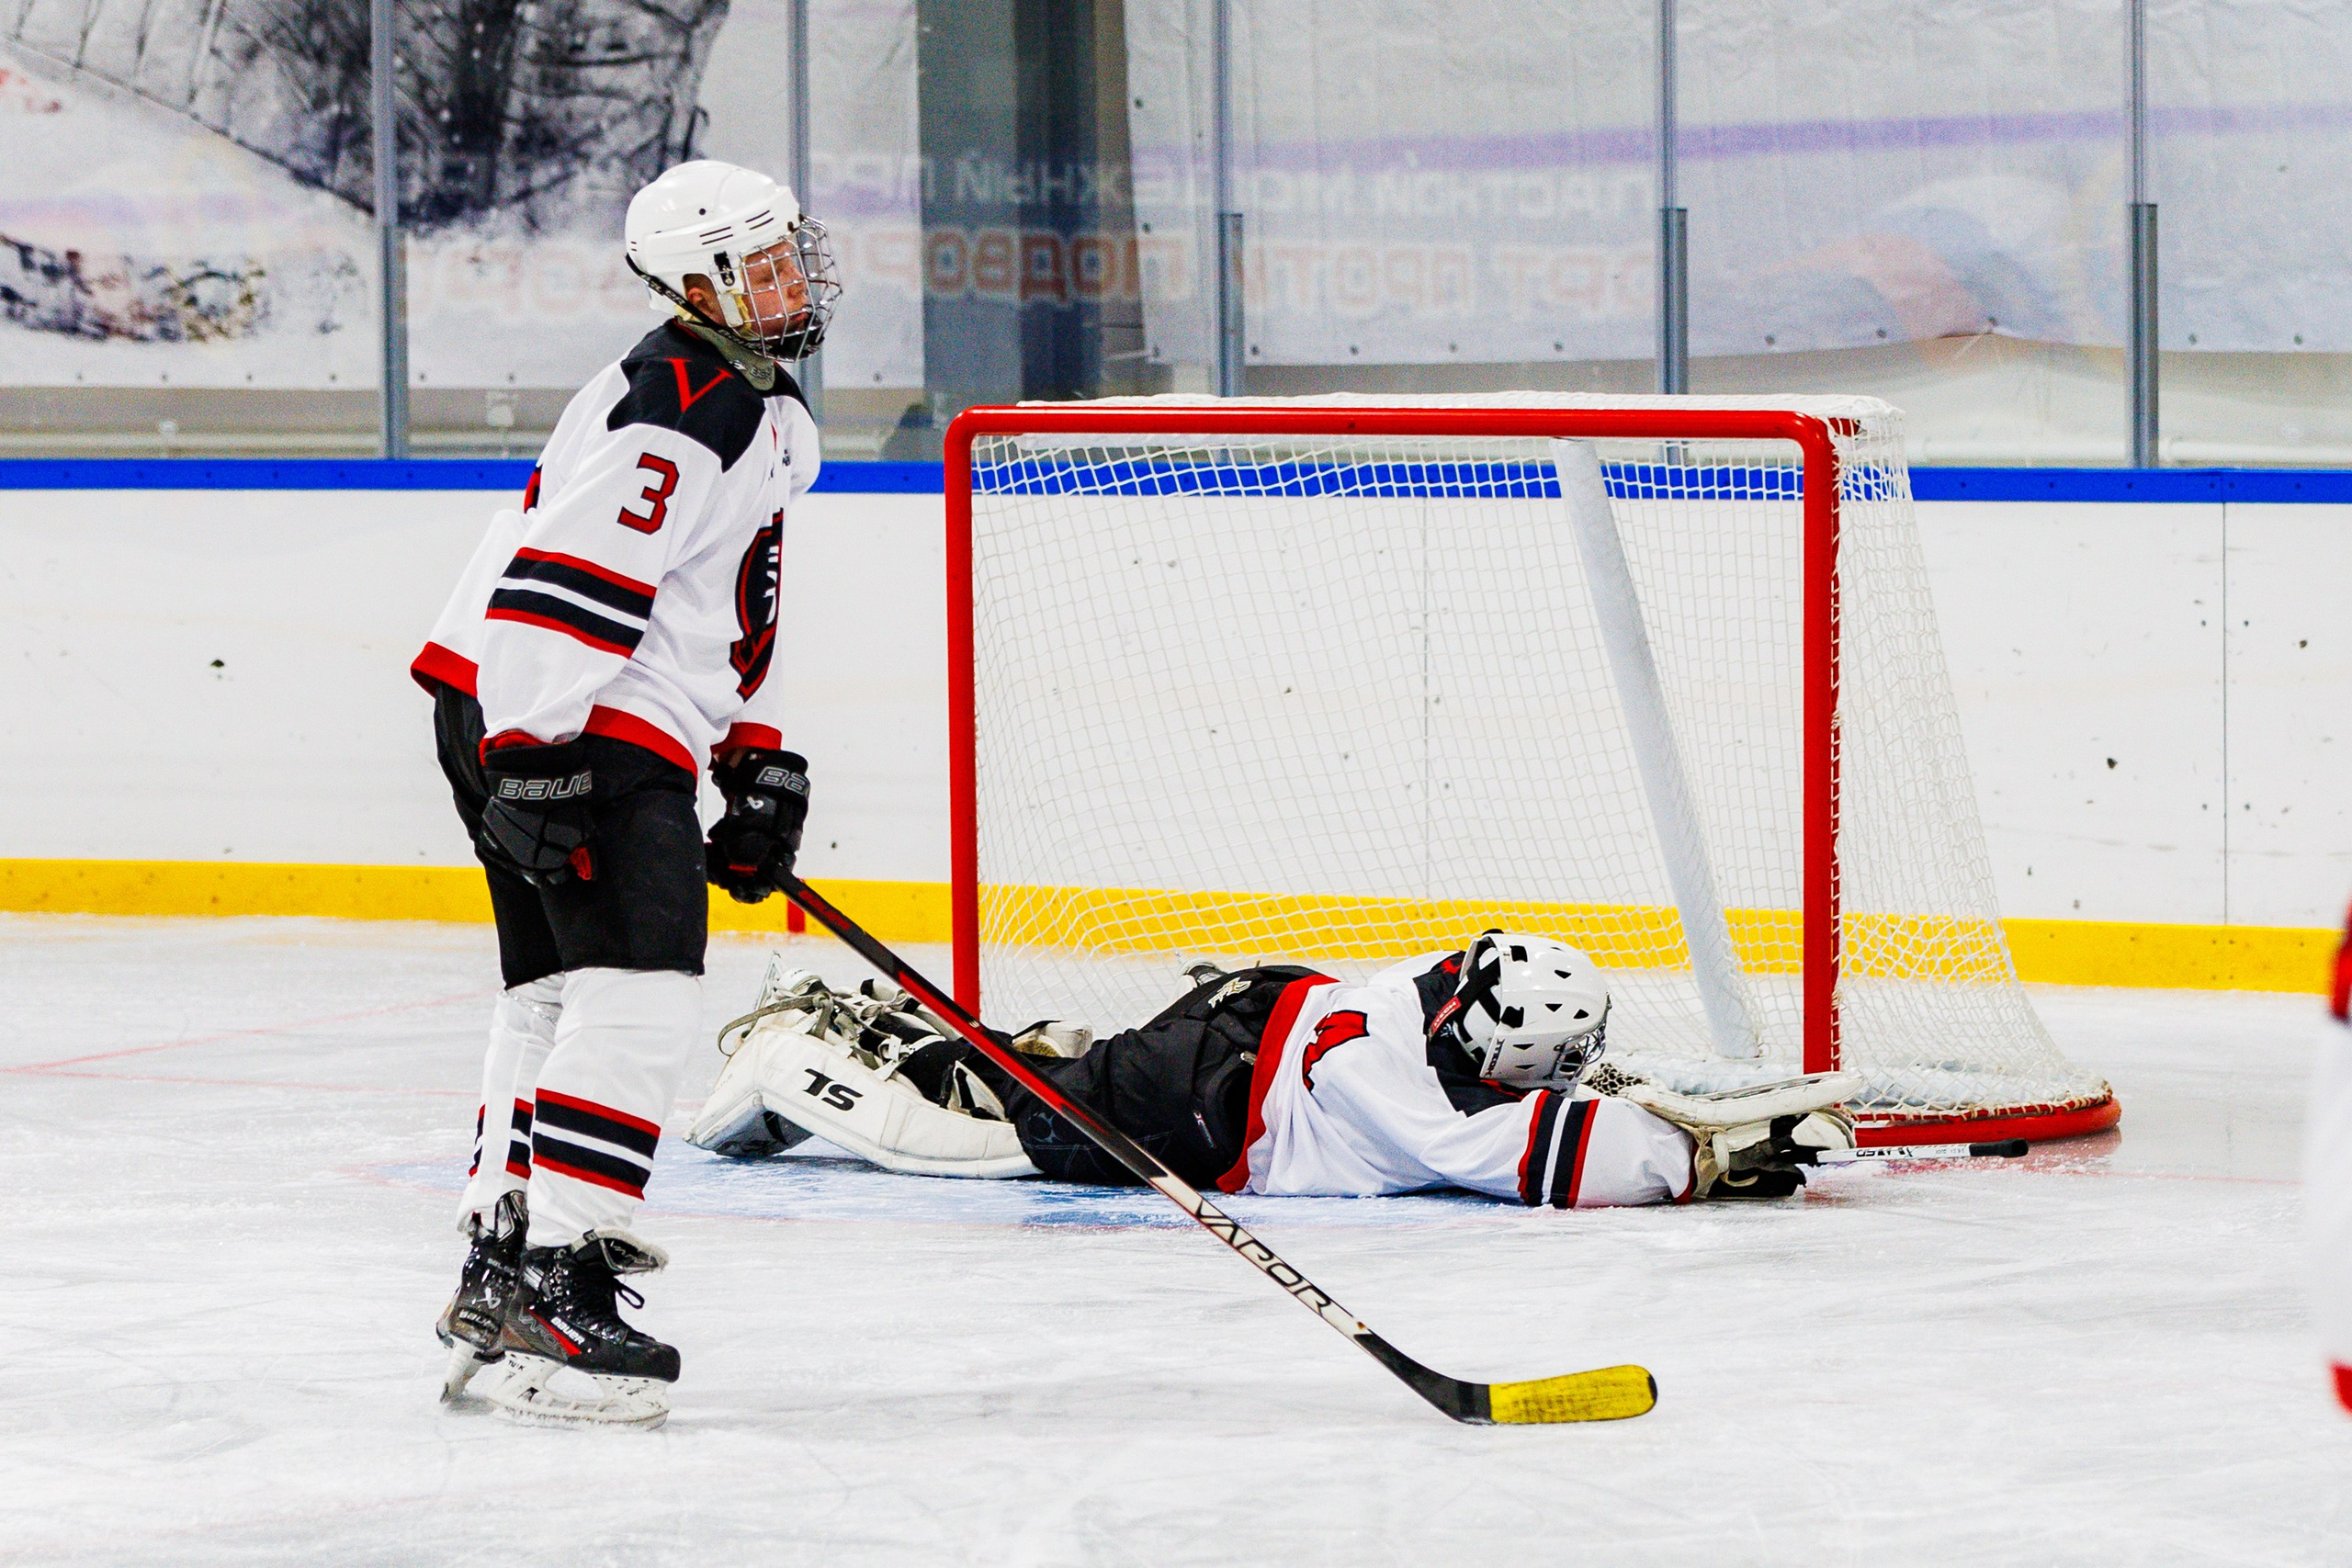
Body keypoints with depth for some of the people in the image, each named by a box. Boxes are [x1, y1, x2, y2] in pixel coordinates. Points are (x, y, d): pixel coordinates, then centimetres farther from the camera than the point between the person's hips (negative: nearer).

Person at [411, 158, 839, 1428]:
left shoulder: (765, 417, 18)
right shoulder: (676, 412, -18)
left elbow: (732, 610, 26)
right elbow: (561, 583, -26)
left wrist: (761, 762, 22)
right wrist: (533, 753, -30)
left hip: (616, 733, 11)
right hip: (550, 722, -11)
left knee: (560, 997, 17)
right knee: (634, 1001, -17)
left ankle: (497, 1283, 27)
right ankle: (556, 1307, -21)